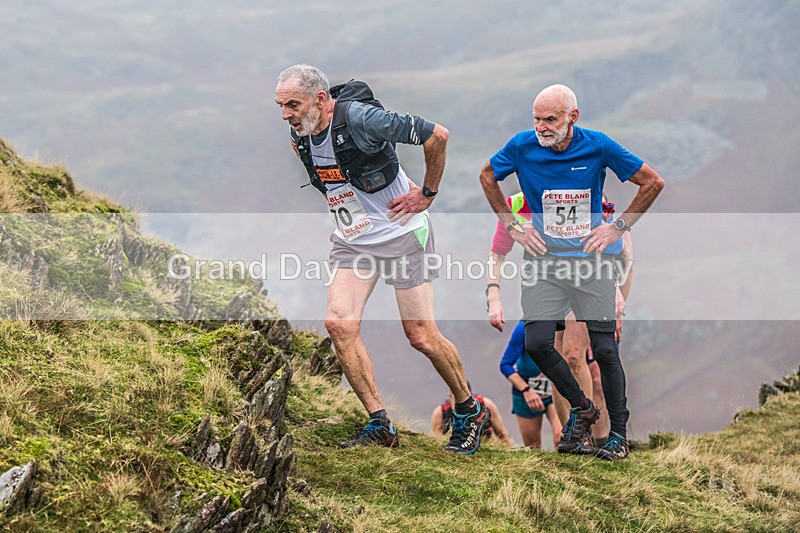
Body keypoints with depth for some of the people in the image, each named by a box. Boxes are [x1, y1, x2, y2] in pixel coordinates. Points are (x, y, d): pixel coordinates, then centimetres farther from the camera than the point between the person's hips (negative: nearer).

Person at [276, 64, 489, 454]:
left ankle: (469, 411, 20)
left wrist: (427, 194, -10)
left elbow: (437, 136, -19)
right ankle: (380, 426, -5)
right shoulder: (299, 131, -4)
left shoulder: (360, 118, -25)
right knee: (339, 323, -13)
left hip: (399, 232, -6)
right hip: (351, 241, 6)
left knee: (421, 337, -4)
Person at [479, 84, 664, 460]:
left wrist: (618, 227, -2)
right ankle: (581, 409, 14)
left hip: (591, 260, -1)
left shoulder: (597, 146, -9)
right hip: (543, 260, 2)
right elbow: (488, 176, 15)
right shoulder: (523, 146, -6)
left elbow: (653, 182, 2)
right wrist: (512, 226, 8)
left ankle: (619, 432, 13)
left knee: (604, 350, -2)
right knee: (537, 343, -10)